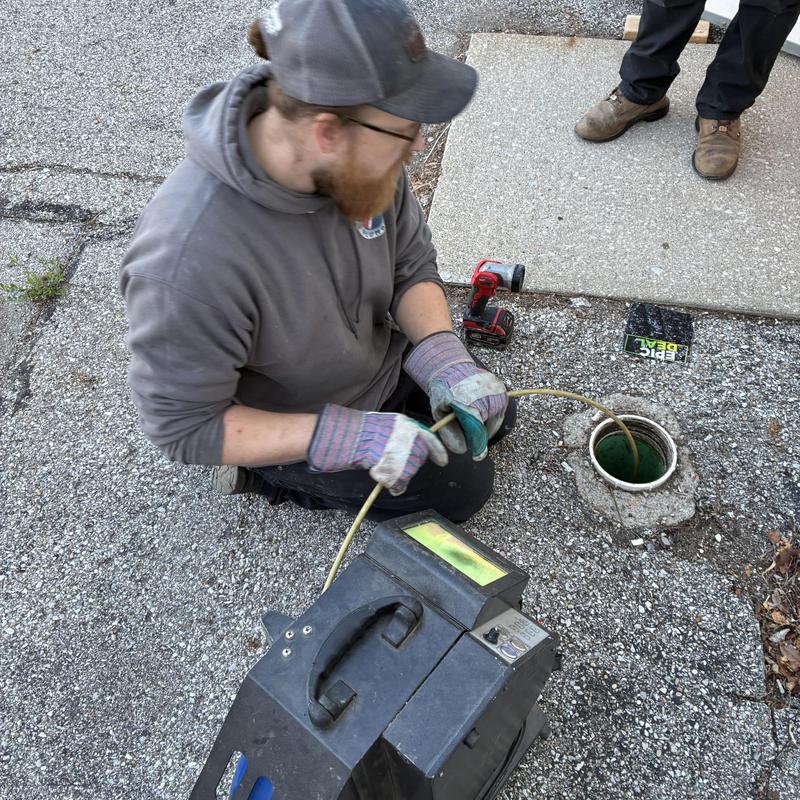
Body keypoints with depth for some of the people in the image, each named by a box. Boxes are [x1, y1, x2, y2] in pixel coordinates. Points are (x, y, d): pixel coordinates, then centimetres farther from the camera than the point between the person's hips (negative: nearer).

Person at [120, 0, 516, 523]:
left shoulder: (359, 157, -25)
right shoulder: (190, 261, -42)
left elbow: (412, 264, -9)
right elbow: (183, 425, -30)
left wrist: (443, 356, -28)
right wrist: (348, 434, -38)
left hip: (379, 357, 7)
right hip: (290, 427, -6)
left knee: (494, 417, 19)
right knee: (463, 487, 4)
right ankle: (267, 474, 12)